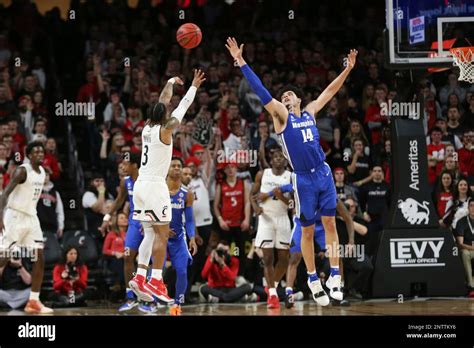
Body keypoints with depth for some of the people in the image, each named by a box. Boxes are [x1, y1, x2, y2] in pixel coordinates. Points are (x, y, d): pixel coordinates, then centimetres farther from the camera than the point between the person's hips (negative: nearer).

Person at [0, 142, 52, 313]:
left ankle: (33, 301, 4)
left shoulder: (42, 172, 10)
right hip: (15, 215, -8)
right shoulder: (22, 170, -15)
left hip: (31, 217, 8)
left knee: (40, 259, 1)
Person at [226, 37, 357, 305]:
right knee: (308, 231, 3)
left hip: (323, 174, 3)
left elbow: (330, 91, 20)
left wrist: (348, 69, 18)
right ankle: (314, 281, 13)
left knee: (330, 224, 0)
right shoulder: (281, 116, 1)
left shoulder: (310, 112, 12)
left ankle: (335, 276, 2)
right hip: (304, 179, -3)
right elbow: (261, 91, -6)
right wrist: (241, 62, -13)